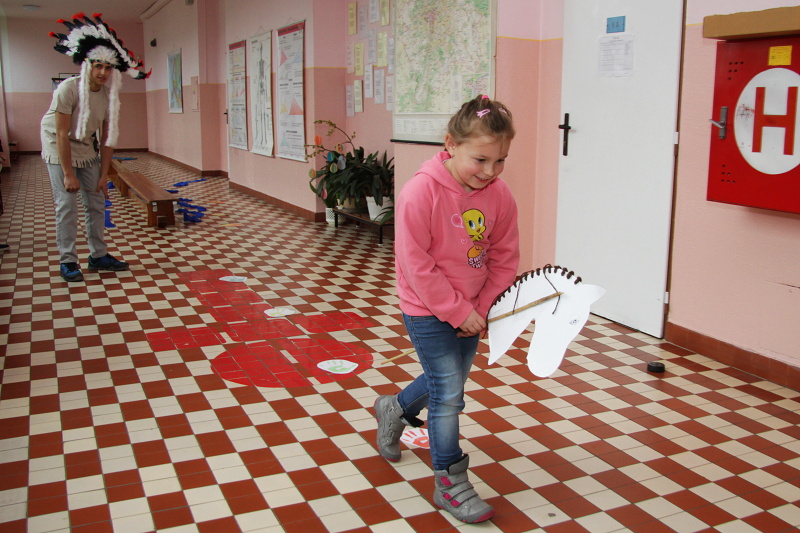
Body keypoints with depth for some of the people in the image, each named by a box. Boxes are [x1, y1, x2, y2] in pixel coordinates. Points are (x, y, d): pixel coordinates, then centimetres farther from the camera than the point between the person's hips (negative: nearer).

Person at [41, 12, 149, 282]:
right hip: (58, 151, -6)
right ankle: (67, 261, -2)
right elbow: (62, 135, -23)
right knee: (67, 204, -10)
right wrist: (68, 174, -22)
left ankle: (99, 256, 17)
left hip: (86, 151, 6)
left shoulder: (109, 95, -6)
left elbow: (107, 137, -2)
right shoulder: (68, 89, -23)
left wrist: (104, 174, -3)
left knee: (97, 202, 6)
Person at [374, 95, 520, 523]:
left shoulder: (500, 195, -8)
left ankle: (396, 409, 52)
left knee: (450, 382, 22)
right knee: (449, 392, -2)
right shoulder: (421, 192, -24)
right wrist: (459, 312, -19)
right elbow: (417, 265, -22)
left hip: (471, 309, 6)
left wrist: (483, 308, -9)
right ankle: (450, 484, 16)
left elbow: (505, 258, 1)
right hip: (428, 310, -6)